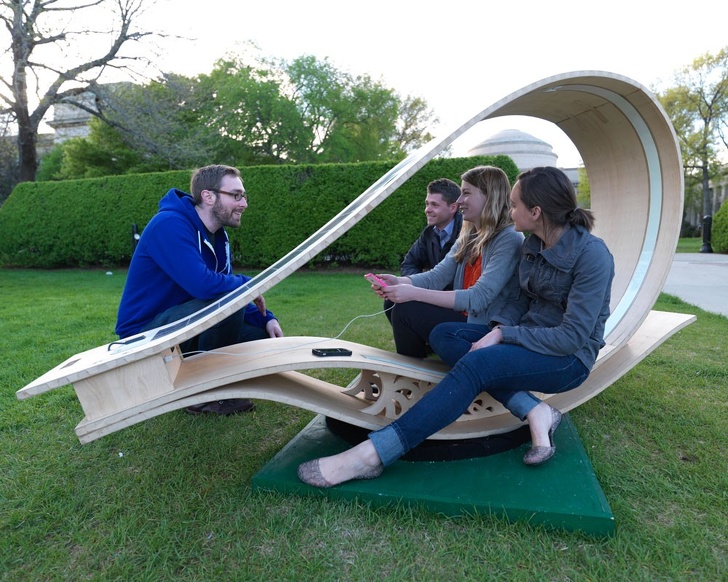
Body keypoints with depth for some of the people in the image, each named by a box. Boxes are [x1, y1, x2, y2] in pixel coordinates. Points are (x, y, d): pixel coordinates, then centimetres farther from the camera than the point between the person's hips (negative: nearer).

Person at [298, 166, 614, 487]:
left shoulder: (592, 254, -19)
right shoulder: (532, 245, 3)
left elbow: (573, 336, -22)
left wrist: (502, 336, -23)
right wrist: (500, 327, -12)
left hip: (569, 358, -8)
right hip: (528, 338, 8)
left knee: (477, 363, -36)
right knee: (443, 336, -15)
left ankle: (371, 454, -37)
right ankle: (534, 411, -17)